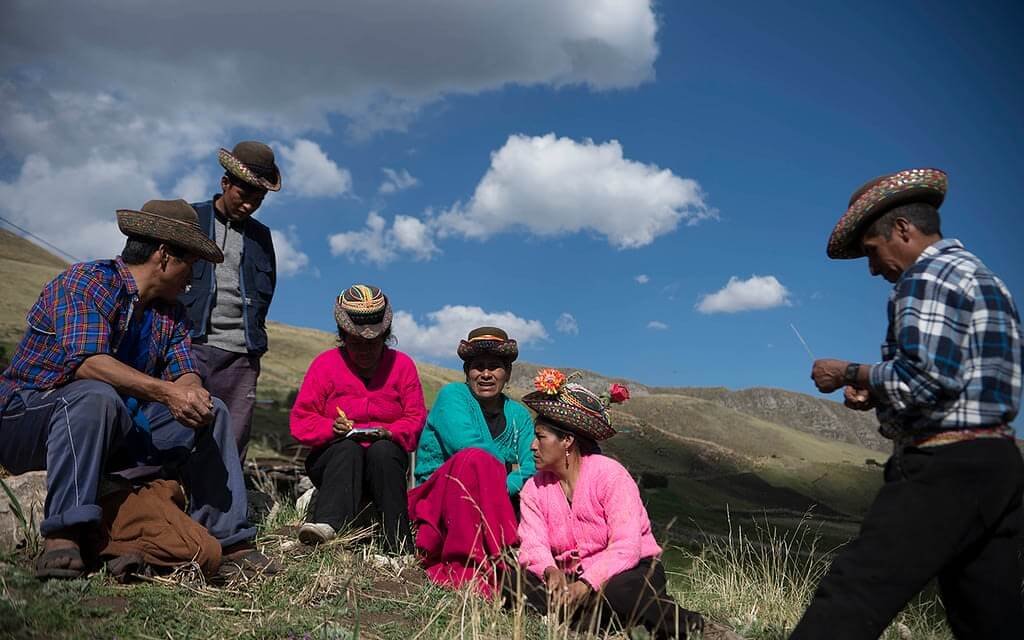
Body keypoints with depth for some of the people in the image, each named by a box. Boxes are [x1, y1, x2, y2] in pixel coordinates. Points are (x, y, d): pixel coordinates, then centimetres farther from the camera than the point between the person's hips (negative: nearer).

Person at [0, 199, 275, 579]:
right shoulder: (87, 282, -16)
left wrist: (192, 393, -25)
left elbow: (185, 374, -1)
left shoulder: (170, 312, 9)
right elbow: (86, 362, -30)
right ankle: (62, 537, -36)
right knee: (97, 396, -37)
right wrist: (165, 392, -37)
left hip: (110, 431, 8)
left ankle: (227, 540, -5)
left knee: (211, 413, -2)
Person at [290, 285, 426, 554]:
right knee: (348, 448, -34)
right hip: (334, 457, 0)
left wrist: (389, 433, -19)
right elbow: (301, 421, -1)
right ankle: (327, 523, -59)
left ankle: (399, 545, -41)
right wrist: (332, 428, -21)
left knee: (383, 450, -34)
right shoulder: (325, 364, 4)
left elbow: (416, 418, 2)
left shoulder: (402, 365, 7)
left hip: (385, 460, 0)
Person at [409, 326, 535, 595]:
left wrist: (507, 485, -23)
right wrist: (509, 466, -8)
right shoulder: (452, 395, -2)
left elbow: (531, 470, -3)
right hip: (438, 504, -4)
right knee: (475, 459, -34)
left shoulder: (518, 415, 12)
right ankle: (468, 569, -37)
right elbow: (465, 443, -21)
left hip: (492, 512, 4)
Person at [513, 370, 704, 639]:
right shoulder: (534, 488, 3)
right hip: (572, 578, 4)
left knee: (614, 592, -39)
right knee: (514, 581, -21)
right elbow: (533, 545, -12)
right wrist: (550, 572, -35)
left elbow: (625, 547, -24)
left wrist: (584, 585, -37)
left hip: (630, 570, -4)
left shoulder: (610, 475, -14)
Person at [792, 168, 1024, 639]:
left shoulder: (929, 274, -9)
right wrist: (878, 396, 14)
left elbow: (924, 379, -22)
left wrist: (849, 374, -7)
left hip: (944, 468, -10)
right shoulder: (986, 279, 22)